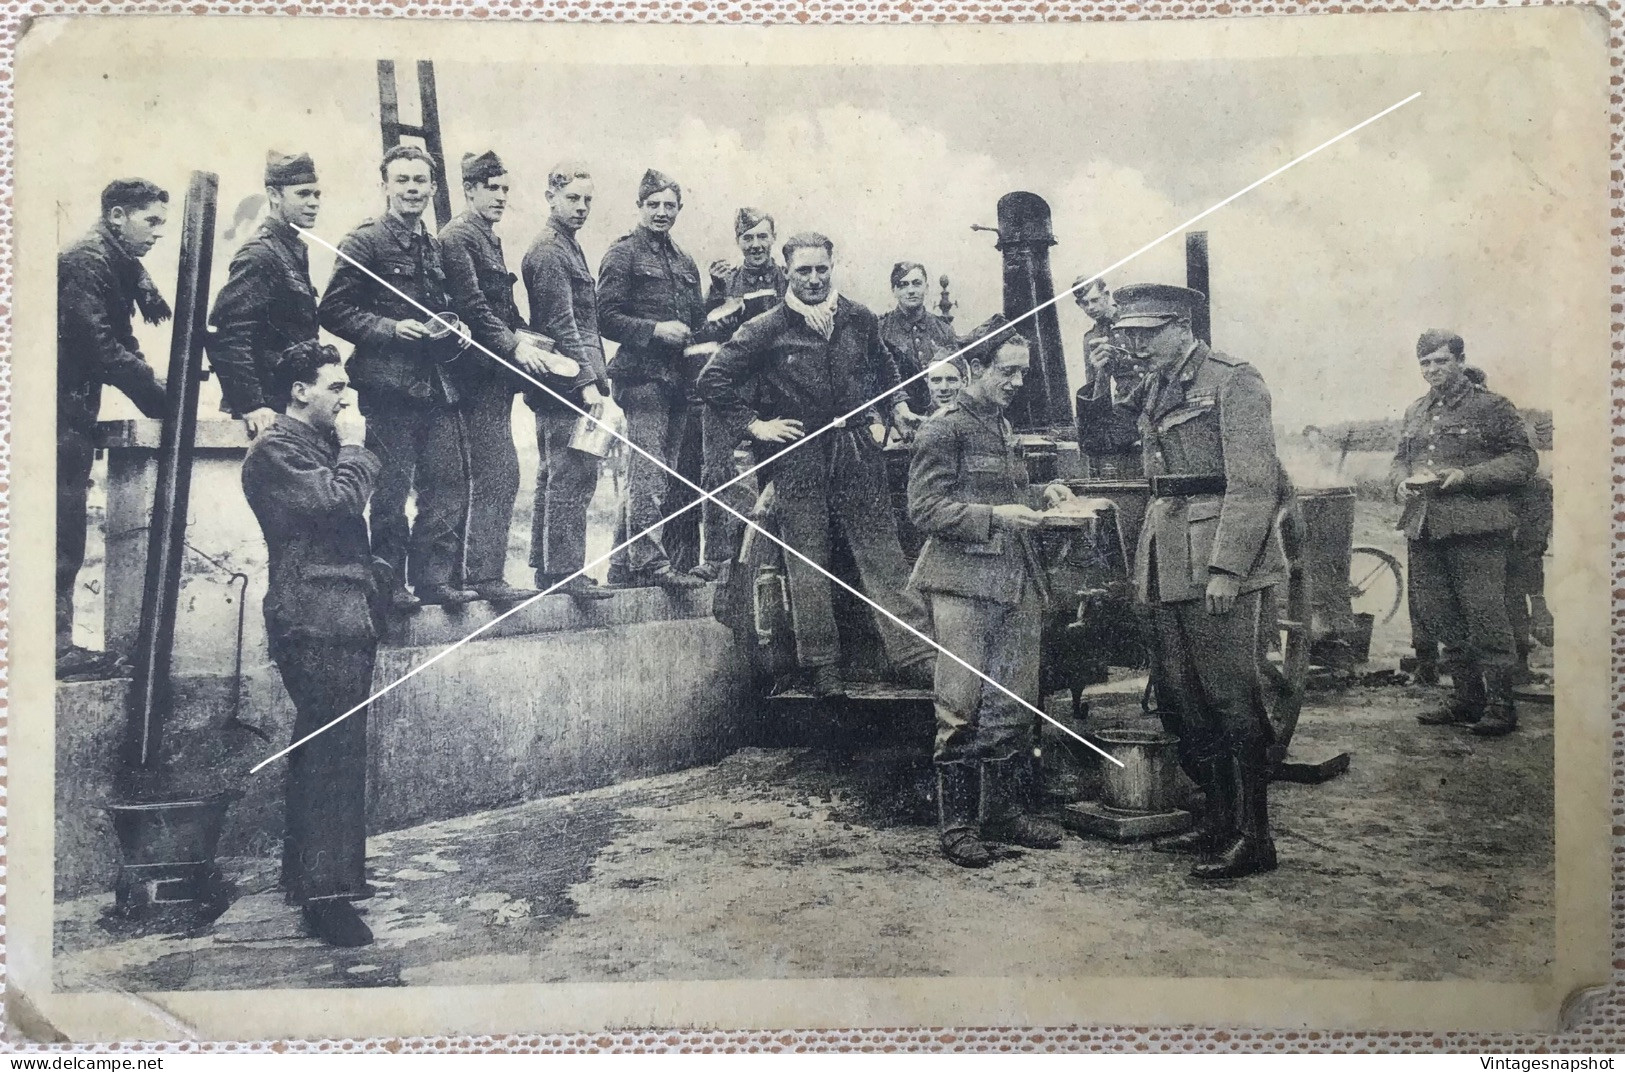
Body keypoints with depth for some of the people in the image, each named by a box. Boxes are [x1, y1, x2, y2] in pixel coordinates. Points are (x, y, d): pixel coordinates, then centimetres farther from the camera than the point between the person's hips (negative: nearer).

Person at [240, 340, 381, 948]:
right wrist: (355, 447, -6)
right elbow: (339, 499, -19)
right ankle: (325, 894, -12)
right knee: (334, 750, -14)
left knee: (322, 750, 15)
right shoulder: (275, 448, -7)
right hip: (316, 617, -10)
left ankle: (306, 875, 25)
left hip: (341, 615, 10)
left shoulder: (322, 444, 23)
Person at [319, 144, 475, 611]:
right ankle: (390, 582, 8)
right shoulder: (364, 242, -2)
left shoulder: (436, 248, 19)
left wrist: (448, 329, 8)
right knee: (391, 488, -2)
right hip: (389, 382, -6)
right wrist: (391, 329, -16)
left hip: (437, 383, 6)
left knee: (447, 484, 5)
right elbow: (334, 310, -7)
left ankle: (435, 577, 14)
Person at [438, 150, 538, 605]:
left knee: (493, 476, 12)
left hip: (498, 371, 10)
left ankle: (478, 570, 20)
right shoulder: (457, 236, -8)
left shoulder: (491, 240, 22)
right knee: (500, 474, -12)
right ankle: (487, 576, -8)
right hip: (481, 373, -10)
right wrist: (515, 346, -22)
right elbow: (471, 307, -18)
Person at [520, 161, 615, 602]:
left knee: (555, 474, 13)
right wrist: (588, 381, -22)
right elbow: (561, 325, -19)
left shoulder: (568, 248, 20)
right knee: (573, 475, -9)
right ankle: (566, 570, -6)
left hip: (562, 387, 11)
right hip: (567, 383, -11)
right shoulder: (548, 252, -12)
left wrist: (595, 376, 21)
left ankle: (546, 566, 21)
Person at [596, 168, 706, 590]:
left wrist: (696, 337, 7)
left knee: (661, 472, 9)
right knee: (648, 470, -13)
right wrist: (655, 329, -16)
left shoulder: (684, 263, 21)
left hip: (678, 378, 8)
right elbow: (607, 316, -8)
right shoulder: (623, 254, -1)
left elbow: (697, 321, 28)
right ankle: (649, 561, -13)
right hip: (642, 374, -8)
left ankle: (624, 560, 16)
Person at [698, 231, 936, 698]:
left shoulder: (859, 320, 8)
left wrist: (881, 420, 16)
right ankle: (822, 667, 10)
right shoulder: (767, 328, -2)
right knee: (807, 562, 1)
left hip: (857, 449, 2)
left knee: (882, 553, -1)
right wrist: (754, 425, -3)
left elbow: (885, 370, 26)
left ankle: (915, 657, 1)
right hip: (797, 454, -2)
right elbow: (713, 379, 0)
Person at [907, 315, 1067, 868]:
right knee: (963, 708, -4)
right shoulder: (944, 428, -5)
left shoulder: (1004, 427, 19)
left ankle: (1009, 811, 20)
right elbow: (925, 508, -12)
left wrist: (1035, 505, 11)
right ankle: (956, 825, 4)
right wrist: (996, 516, -17)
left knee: (1015, 704, 9)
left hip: (1014, 582, 8)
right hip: (964, 581, -8)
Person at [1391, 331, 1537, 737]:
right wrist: (1402, 481, 2)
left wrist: (1466, 477, -15)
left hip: (1475, 527, -6)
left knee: (1485, 615, -7)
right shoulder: (1415, 413, 18)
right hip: (1422, 527, 7)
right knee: (1437, 615, 9)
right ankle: (1465, 699, 20)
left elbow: (1524, 458, -5)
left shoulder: (1491, 407, -1)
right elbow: (1399, 459, 26)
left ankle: (1500, 705, 1)